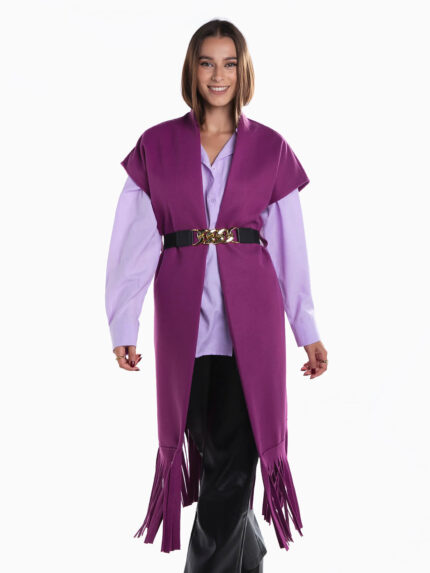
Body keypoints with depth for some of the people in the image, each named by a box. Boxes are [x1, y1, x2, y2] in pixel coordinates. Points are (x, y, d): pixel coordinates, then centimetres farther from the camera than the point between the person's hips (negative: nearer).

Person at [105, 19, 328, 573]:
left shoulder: (270, 148, 6)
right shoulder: (157, 145, 5)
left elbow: (290, 245, 7)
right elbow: (134, 240, 1)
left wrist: (308, 330, 5)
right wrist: (123, 325, -4)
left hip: (249, 318, -1)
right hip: (184, 318, 1)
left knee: (235, 455, -6)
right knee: (202, 444, 10)